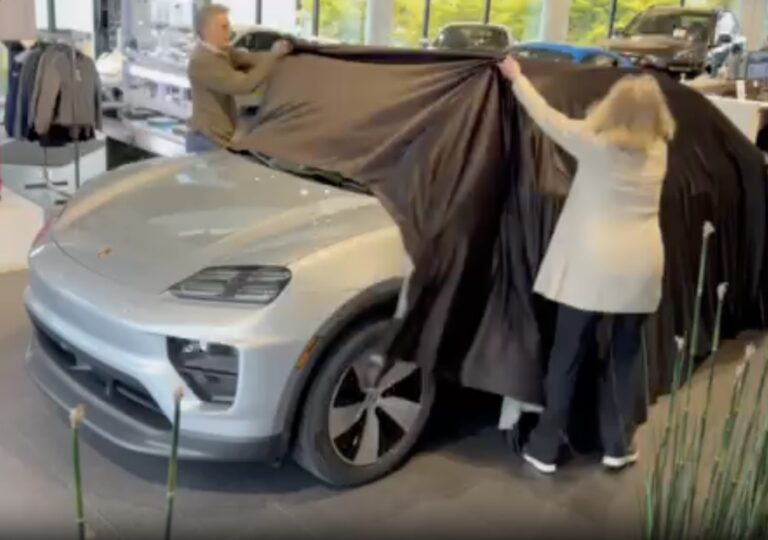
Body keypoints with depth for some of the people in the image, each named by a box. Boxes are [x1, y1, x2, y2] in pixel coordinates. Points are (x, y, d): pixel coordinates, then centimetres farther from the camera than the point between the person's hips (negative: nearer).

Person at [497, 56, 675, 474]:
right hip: (640, 270, 4)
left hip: (590, 267, -3)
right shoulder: (658, 150, 5)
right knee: (623, 359, 17)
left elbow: (546, 117, 4)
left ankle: (545, 448, 14)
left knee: (565, 358, 7)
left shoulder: (593, 141, -8)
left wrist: (516, 77, 17)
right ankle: (618, 446, 25)